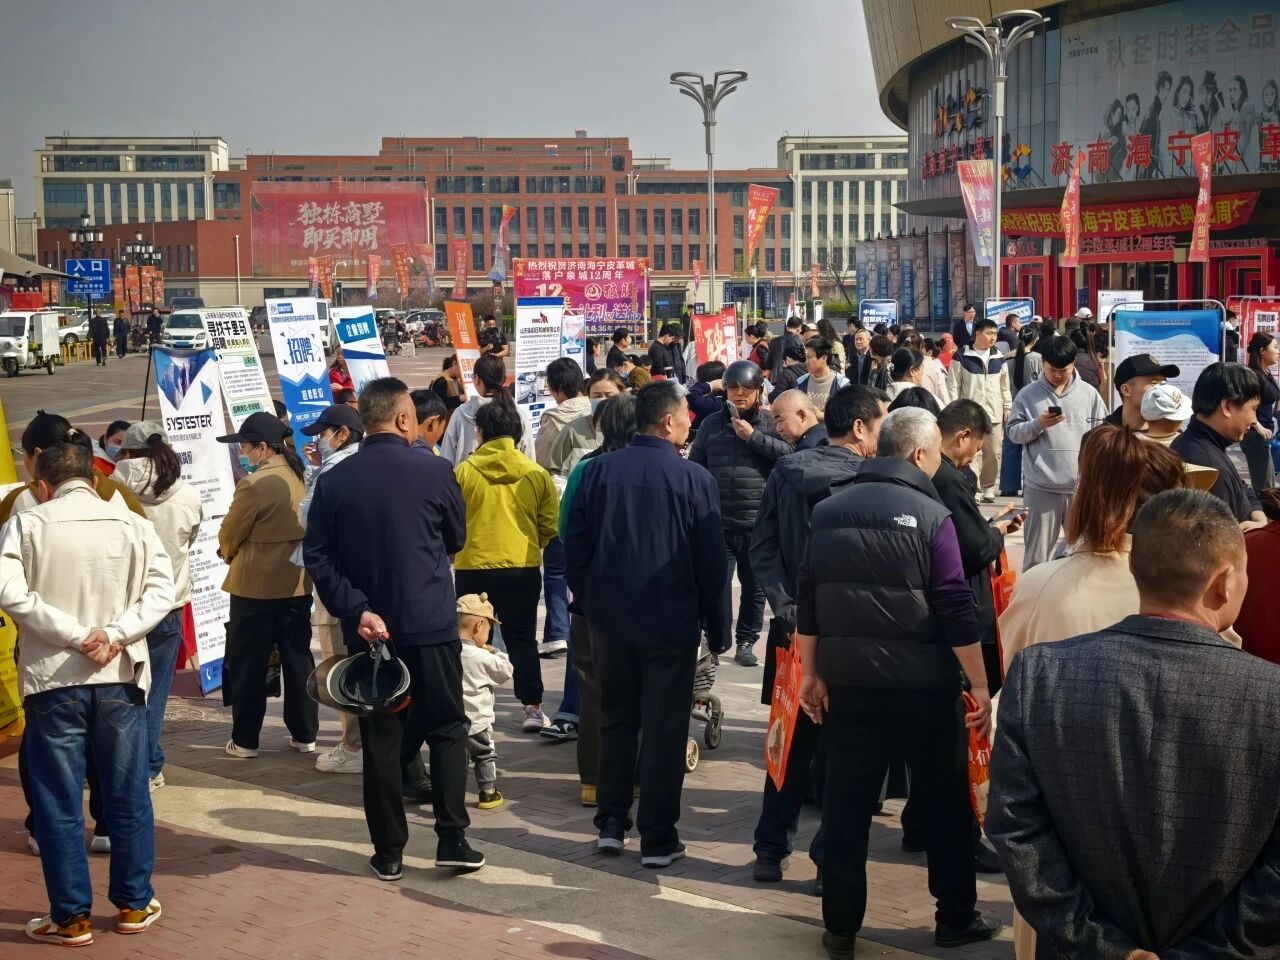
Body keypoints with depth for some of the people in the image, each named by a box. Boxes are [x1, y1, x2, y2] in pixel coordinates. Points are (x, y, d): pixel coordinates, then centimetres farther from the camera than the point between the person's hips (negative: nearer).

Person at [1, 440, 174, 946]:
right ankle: (134, 904, 22)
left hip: (52, 680, -2)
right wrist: (115, 635, -13)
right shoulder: (133, 524, 3)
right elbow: (161, 591, -6)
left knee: (59, 803, 6)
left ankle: (71, 918, 12)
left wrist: (77, 636, -14)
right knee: (127, 795, 12)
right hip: (120, 677, 2)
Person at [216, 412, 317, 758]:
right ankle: (304, 735, 18)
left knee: (247, 664, 4)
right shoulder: (300, 477, 4)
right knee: (298, 659, 13)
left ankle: (245, 740, 9)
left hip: (256, 586, -7)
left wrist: (228, 553, 12)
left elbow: (229, 536, -10)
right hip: (298, 583, 7)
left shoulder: (255, 484, -18)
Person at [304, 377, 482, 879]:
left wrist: (356, 609, -10)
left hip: (368, 627, 2)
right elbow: (457, 538, 5)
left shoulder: (334, 481, -3)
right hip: (431, 623, -2)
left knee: (381, 738, 9)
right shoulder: (435, 471, -9)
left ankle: (389, 852, 12)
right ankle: (452, 837, 6)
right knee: (447, 728, 11)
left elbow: (317, 556, -7)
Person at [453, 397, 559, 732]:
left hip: (473, 567, -1)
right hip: (522, 567, 1)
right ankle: (533, 708, 5)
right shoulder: (536, 474, -2)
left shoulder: (463, 471, -8)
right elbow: (549, 527, 2)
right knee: (522, 639, 10)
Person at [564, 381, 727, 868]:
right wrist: (717, 628, 3)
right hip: (671, 624, -3)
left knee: (615, 721, 17)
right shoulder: (694, 479, -10)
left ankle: (610, 826, 22)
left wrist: (587, 600, 13)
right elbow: (711, 561, -6)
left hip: (610, 621, 3)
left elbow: (574, 544, 1)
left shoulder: (599, 470, -2)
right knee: (663, 730, 5)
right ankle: (657, 840, 8)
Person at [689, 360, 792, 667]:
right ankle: (716, 642, 6)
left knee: (754, 586, 10)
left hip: (758, 522, -1)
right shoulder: (711, 425, 8)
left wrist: (753, 436, -17)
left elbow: (789, 453, -15)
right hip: (718, 521, 1)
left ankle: (746, 642, 23)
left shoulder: (770, 423, 2)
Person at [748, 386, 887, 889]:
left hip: (794, 627, 5)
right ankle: (830, 859, 9)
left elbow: (762, 546, -1)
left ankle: (771, 850, 19)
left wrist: (785, 605, -4)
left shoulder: (786, 471, 2)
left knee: (792, 739, 15)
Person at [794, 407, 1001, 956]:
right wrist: (979, 686, -7)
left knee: (846, 802, 8)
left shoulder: (828, 512, 4)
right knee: (945, 800, 11)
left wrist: (812, 673, 12)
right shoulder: (930, 515, -10)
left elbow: (808, 602, 6)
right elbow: (956, 610, -13)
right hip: (923, 683, -4)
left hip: (849, 680, 4)